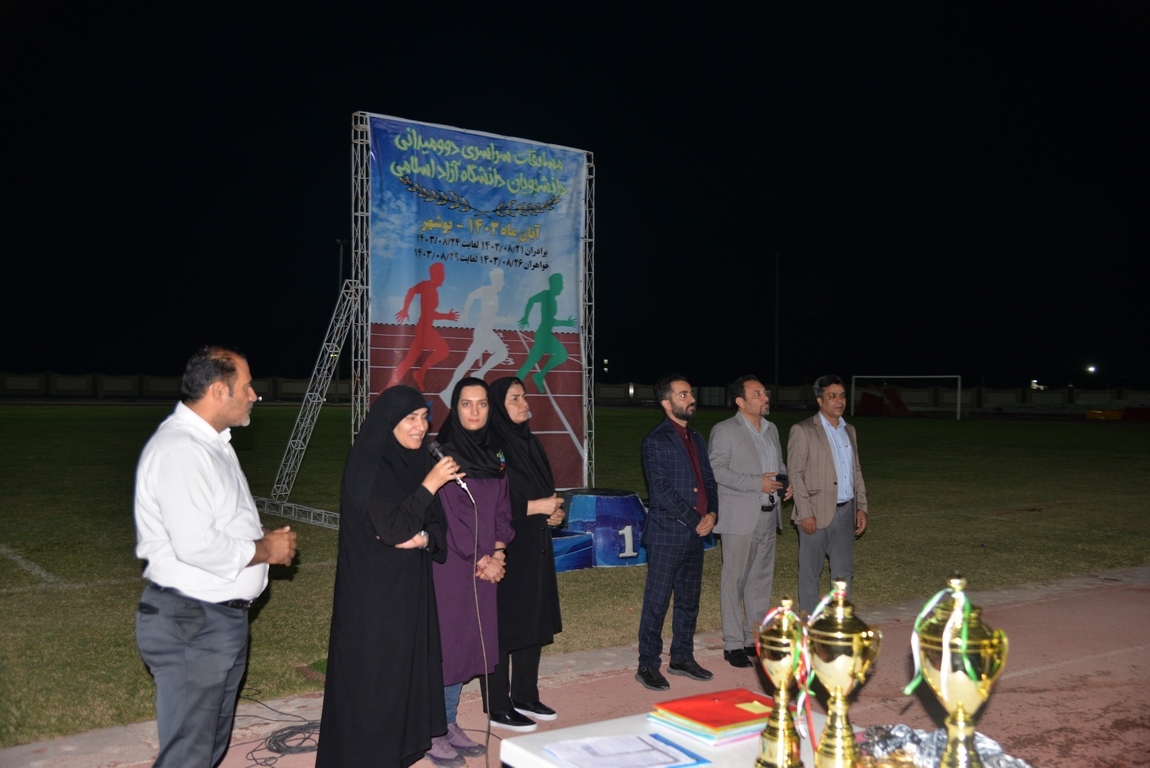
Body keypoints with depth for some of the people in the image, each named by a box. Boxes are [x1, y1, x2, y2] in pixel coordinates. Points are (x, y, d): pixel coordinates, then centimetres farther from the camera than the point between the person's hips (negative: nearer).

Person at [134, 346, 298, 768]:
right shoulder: (179, 450, -22)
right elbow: (195, 545, -30)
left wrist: (265, 539, 4)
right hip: (190, 625, -10)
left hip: (223, 618, 10)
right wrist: (265, 550, -16)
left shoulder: (212, 442, 12)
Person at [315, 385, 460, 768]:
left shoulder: (420, 461, 7)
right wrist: (430, 484, -22)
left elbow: (438, 524, 8)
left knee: (408, 667, 12)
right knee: (372, 675, 1)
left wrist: (425, 539, -14)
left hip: (412, 586, 7)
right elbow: (389, 526, -22)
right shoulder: (366, 464, -14)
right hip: (374, 592, -7)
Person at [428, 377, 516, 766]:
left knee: (469, 643, 11)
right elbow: (446, 513, -14)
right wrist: (477, 559, -13)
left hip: (484, 566, 7)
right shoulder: (443, 453, -9)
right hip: (449, 564, -6)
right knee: (443, 644, -2)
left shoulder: (493, 455, 11)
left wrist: (497, 554, -4)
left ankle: (450, 725, 22)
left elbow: (502, 511, 10)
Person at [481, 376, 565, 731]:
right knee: (503, 626, 0)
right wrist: (537, 507, -17)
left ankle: (525, 697, 26)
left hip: (535, 548, 8)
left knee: (535, 623, 13)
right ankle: (498, 708, 11)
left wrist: (554, 510, 0)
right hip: (505, 551, -8)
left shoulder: (529, 442, 11)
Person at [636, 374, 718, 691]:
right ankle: (647, 666, 10)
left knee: (689, 601, 15)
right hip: (666, 534, -7)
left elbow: (708, 480, 15)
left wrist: (712, 514, -3)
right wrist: (695, 520, -14)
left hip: (696, 533, 7)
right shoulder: (656, 441, -10)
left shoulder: (696, 439, 14)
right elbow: (661, 490, -16)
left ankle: (682, 658, 28)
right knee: (656, 602, 0)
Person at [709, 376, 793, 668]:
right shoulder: (724, 431, -9)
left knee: (761, 580, 13)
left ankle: (756, 638, 24)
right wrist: (757, 483, -22)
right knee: (734, 581, 1)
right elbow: (717, 470, -16)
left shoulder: (771, 430, 13)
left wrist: (785, 483, 2)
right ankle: (733, 644, 9)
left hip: (768, 517, 7)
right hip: (739, 519, -7)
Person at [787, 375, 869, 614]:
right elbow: (795, 474, -11)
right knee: (811, 572, 5)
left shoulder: (849, 430, 13)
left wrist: (861, 507, 9)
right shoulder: (803, 431, -8)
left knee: (843, 572, 10)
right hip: (816, 513, -6)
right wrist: (805, 513, -16)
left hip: (845, 511, 6)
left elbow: (856, 471, 16)